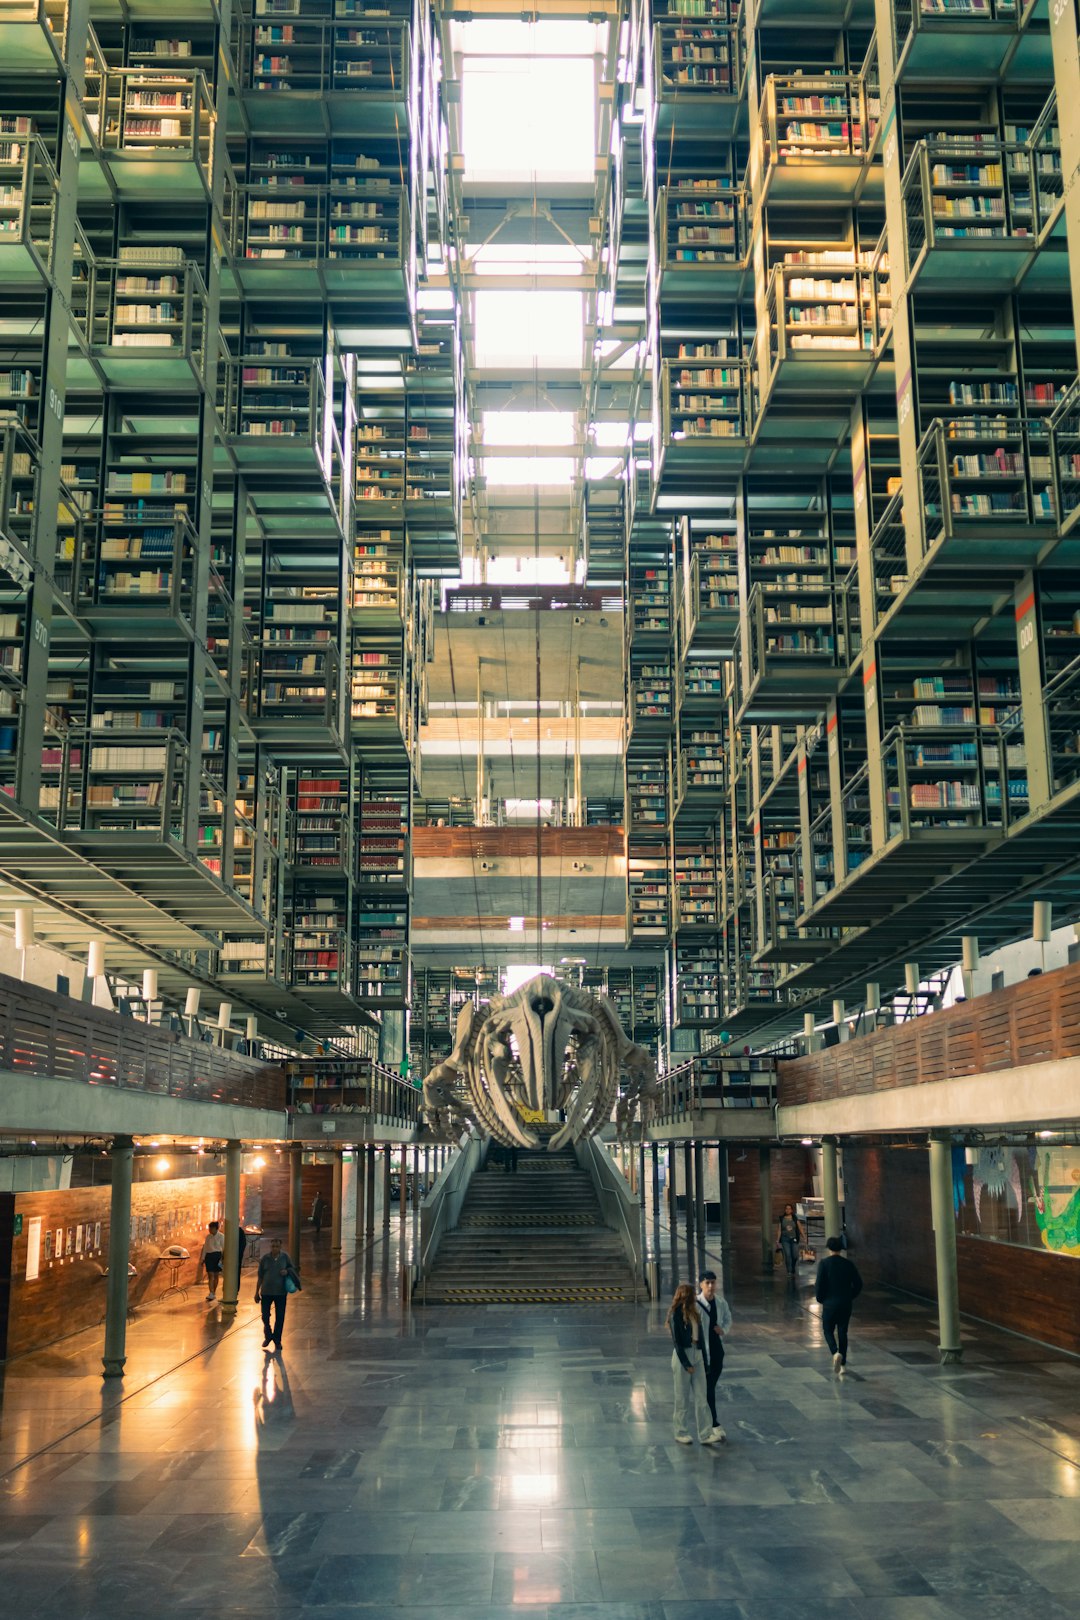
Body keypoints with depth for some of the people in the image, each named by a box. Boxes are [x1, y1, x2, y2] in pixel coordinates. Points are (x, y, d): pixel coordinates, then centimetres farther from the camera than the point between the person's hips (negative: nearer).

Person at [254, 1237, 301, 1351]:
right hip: (266, 1292, 0)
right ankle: (268, 1336, 29)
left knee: (280, 1318, 6)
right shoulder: (265, 1258, -5)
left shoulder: (285, 1257, -3)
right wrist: (257, 1292, 4)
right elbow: (260, 1277, 2)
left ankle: (277, 1339, 24)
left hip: (281, 1292, 0)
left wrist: (287, 1271, -11)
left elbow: (293, 1269, 12)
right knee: (265, 1316, 4)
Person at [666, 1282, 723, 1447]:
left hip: (697, 1355, 7)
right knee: (683, 1398, 6)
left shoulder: (693, 1313, 8)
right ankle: (681, 1433, 19)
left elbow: (699, 1336, 10)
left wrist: (703, 1357, 6)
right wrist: (686, 1364, -15)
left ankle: (706, 1435, 6)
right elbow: (677, 1341, -14)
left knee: (701, 1397, 4)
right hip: (682, 1356, -6)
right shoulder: (676, 1315, -13)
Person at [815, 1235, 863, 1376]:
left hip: (830, 1303, -3)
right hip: (846, 1304, 3)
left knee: (828, 1330, 12)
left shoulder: (824, 1263, -9)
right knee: (842, 1332, 12)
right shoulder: (849, 1264, 1)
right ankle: (842, 1365, 12)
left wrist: (820, 1299, 5)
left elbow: (819, 1284, -12)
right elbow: (858, 1284, 3)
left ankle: (836, 1353, -15)